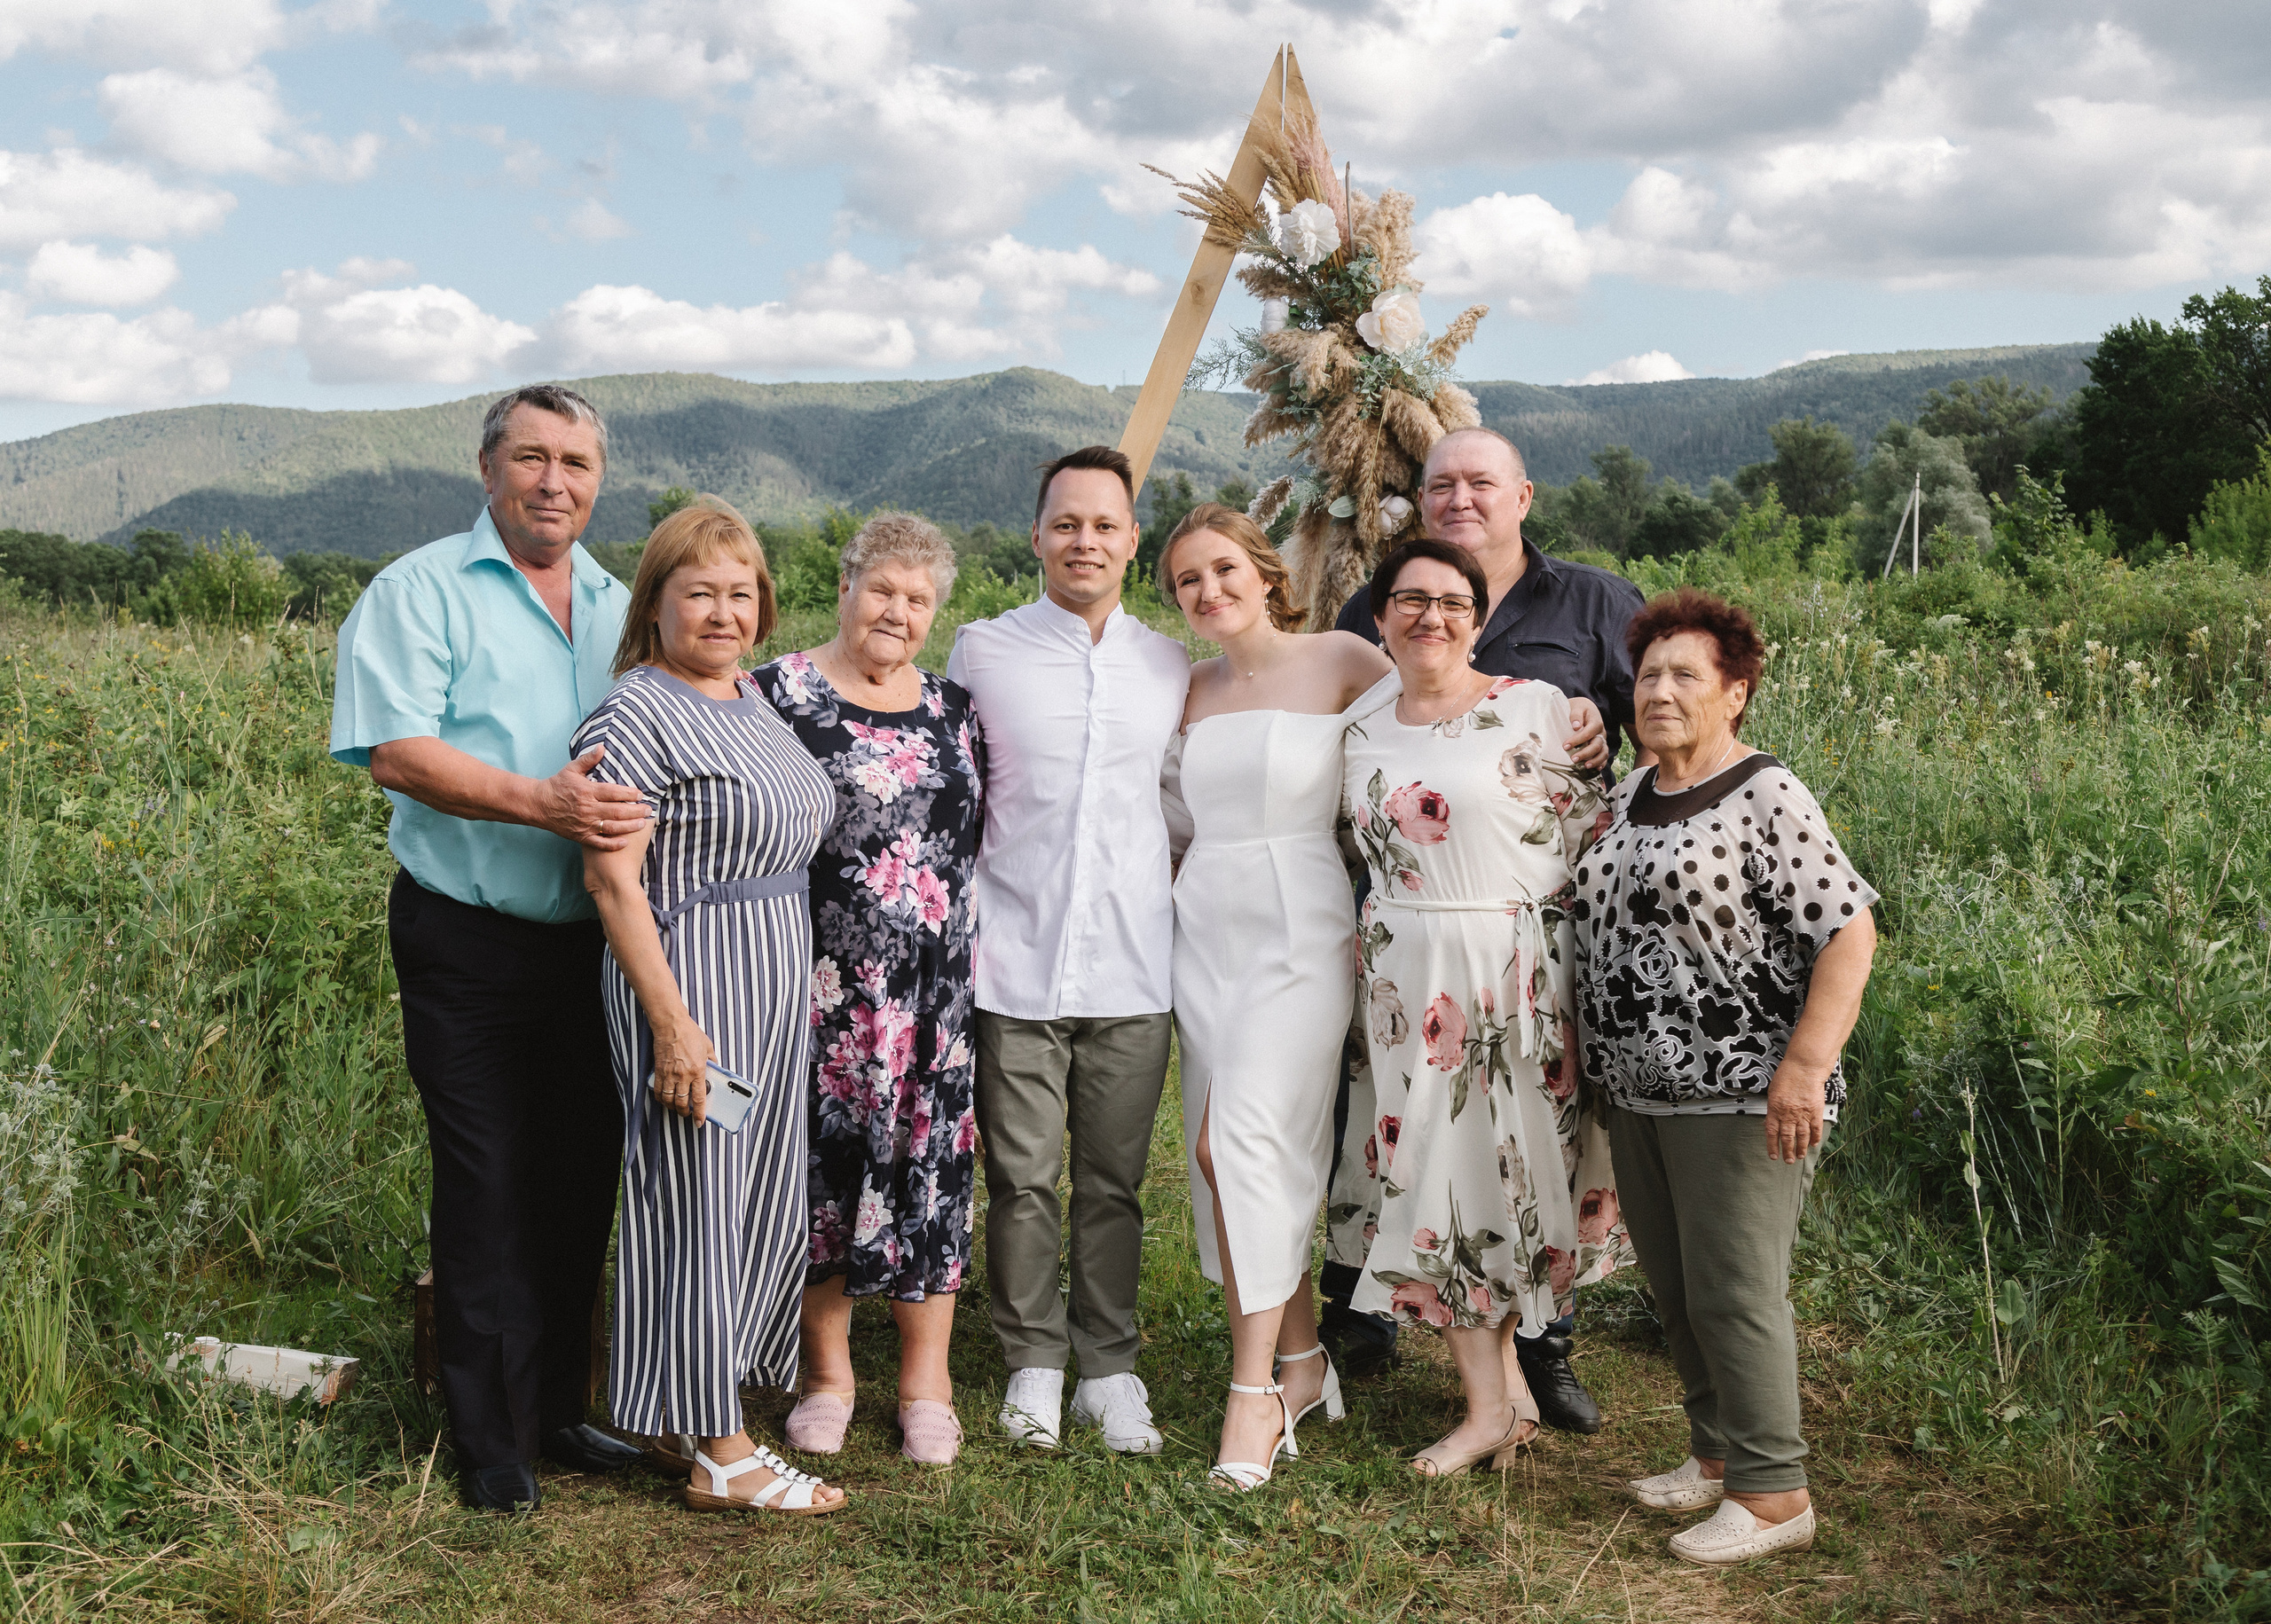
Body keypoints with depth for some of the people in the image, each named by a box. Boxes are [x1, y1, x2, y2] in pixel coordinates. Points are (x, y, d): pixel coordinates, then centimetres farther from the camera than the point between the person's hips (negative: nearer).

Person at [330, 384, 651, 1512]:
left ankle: (557, 1407, 25)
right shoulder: (421, 592, -4)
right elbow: (393, 751, -16)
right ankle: (491, 1440, 12)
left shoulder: (619, 607, 14)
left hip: (595, 941, 5)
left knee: (581, 1181, 11)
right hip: (470, 942, -5)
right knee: (488, 1189, 0)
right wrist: (538, 803, -27)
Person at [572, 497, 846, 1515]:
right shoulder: (641, 713, -13)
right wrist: (672, 1022, -22)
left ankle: (712, 1401, 29)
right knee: (699, 1210, -1)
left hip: (773, 988, 9)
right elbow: (612, 878, -18)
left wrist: (786, 989, 19)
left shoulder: (751, 702, 14)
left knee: (767, 1204, 14)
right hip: (690, 979, -9)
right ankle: (721, 1458, 8)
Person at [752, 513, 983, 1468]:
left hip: (939, 986, 4)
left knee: (931, 1165, 5)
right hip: (824, 983, -3)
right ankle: (826, 1370, 20)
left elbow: (979, 840, 18)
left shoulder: (951, 707, 12)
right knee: (824, 1163, 4)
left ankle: (926, 1380, 17)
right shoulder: (781, 692, -2)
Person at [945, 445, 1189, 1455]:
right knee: (1021, 1179, 2)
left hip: (1130, 966, 2)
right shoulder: (980, 652, 3)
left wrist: (1169, 898, 10)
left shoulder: (1172, 667, 10)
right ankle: (1033, 1364, 18)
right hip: (1014, 964, -1)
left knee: (1113, 1182, 7)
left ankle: (1109, 1369, 20)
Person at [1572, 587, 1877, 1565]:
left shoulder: (1767, 800, -12)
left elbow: (1850, 933, -16)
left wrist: (1804, 1068, -21)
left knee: (1732, 1294, -4)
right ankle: (1717, 1453, 30)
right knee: (1673, 1287, 15)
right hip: (1638, 1092, 8)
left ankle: (1772, 1494, 8)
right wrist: (1597, 1058, 17)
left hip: (1740, 1099, -8)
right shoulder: (1632, 798, 12)